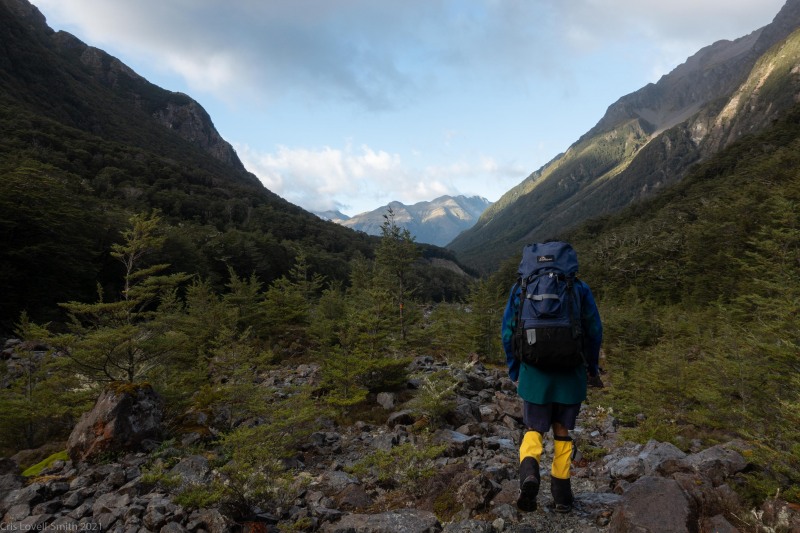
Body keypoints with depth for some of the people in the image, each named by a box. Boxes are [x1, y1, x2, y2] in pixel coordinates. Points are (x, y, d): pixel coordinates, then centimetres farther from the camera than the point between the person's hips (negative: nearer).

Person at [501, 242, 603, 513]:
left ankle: (529, 471, -14)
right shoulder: (579, 288, 1)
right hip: (570, 372, 1)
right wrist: (592, 368, 16)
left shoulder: (520, 289, 2)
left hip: (534, 373, 0)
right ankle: (562, 495, 23)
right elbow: (594, 331, 4)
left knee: (534, 429, 14)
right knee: (562, 431, 16)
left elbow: (508, 333, 3)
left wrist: (514, 372, 13)